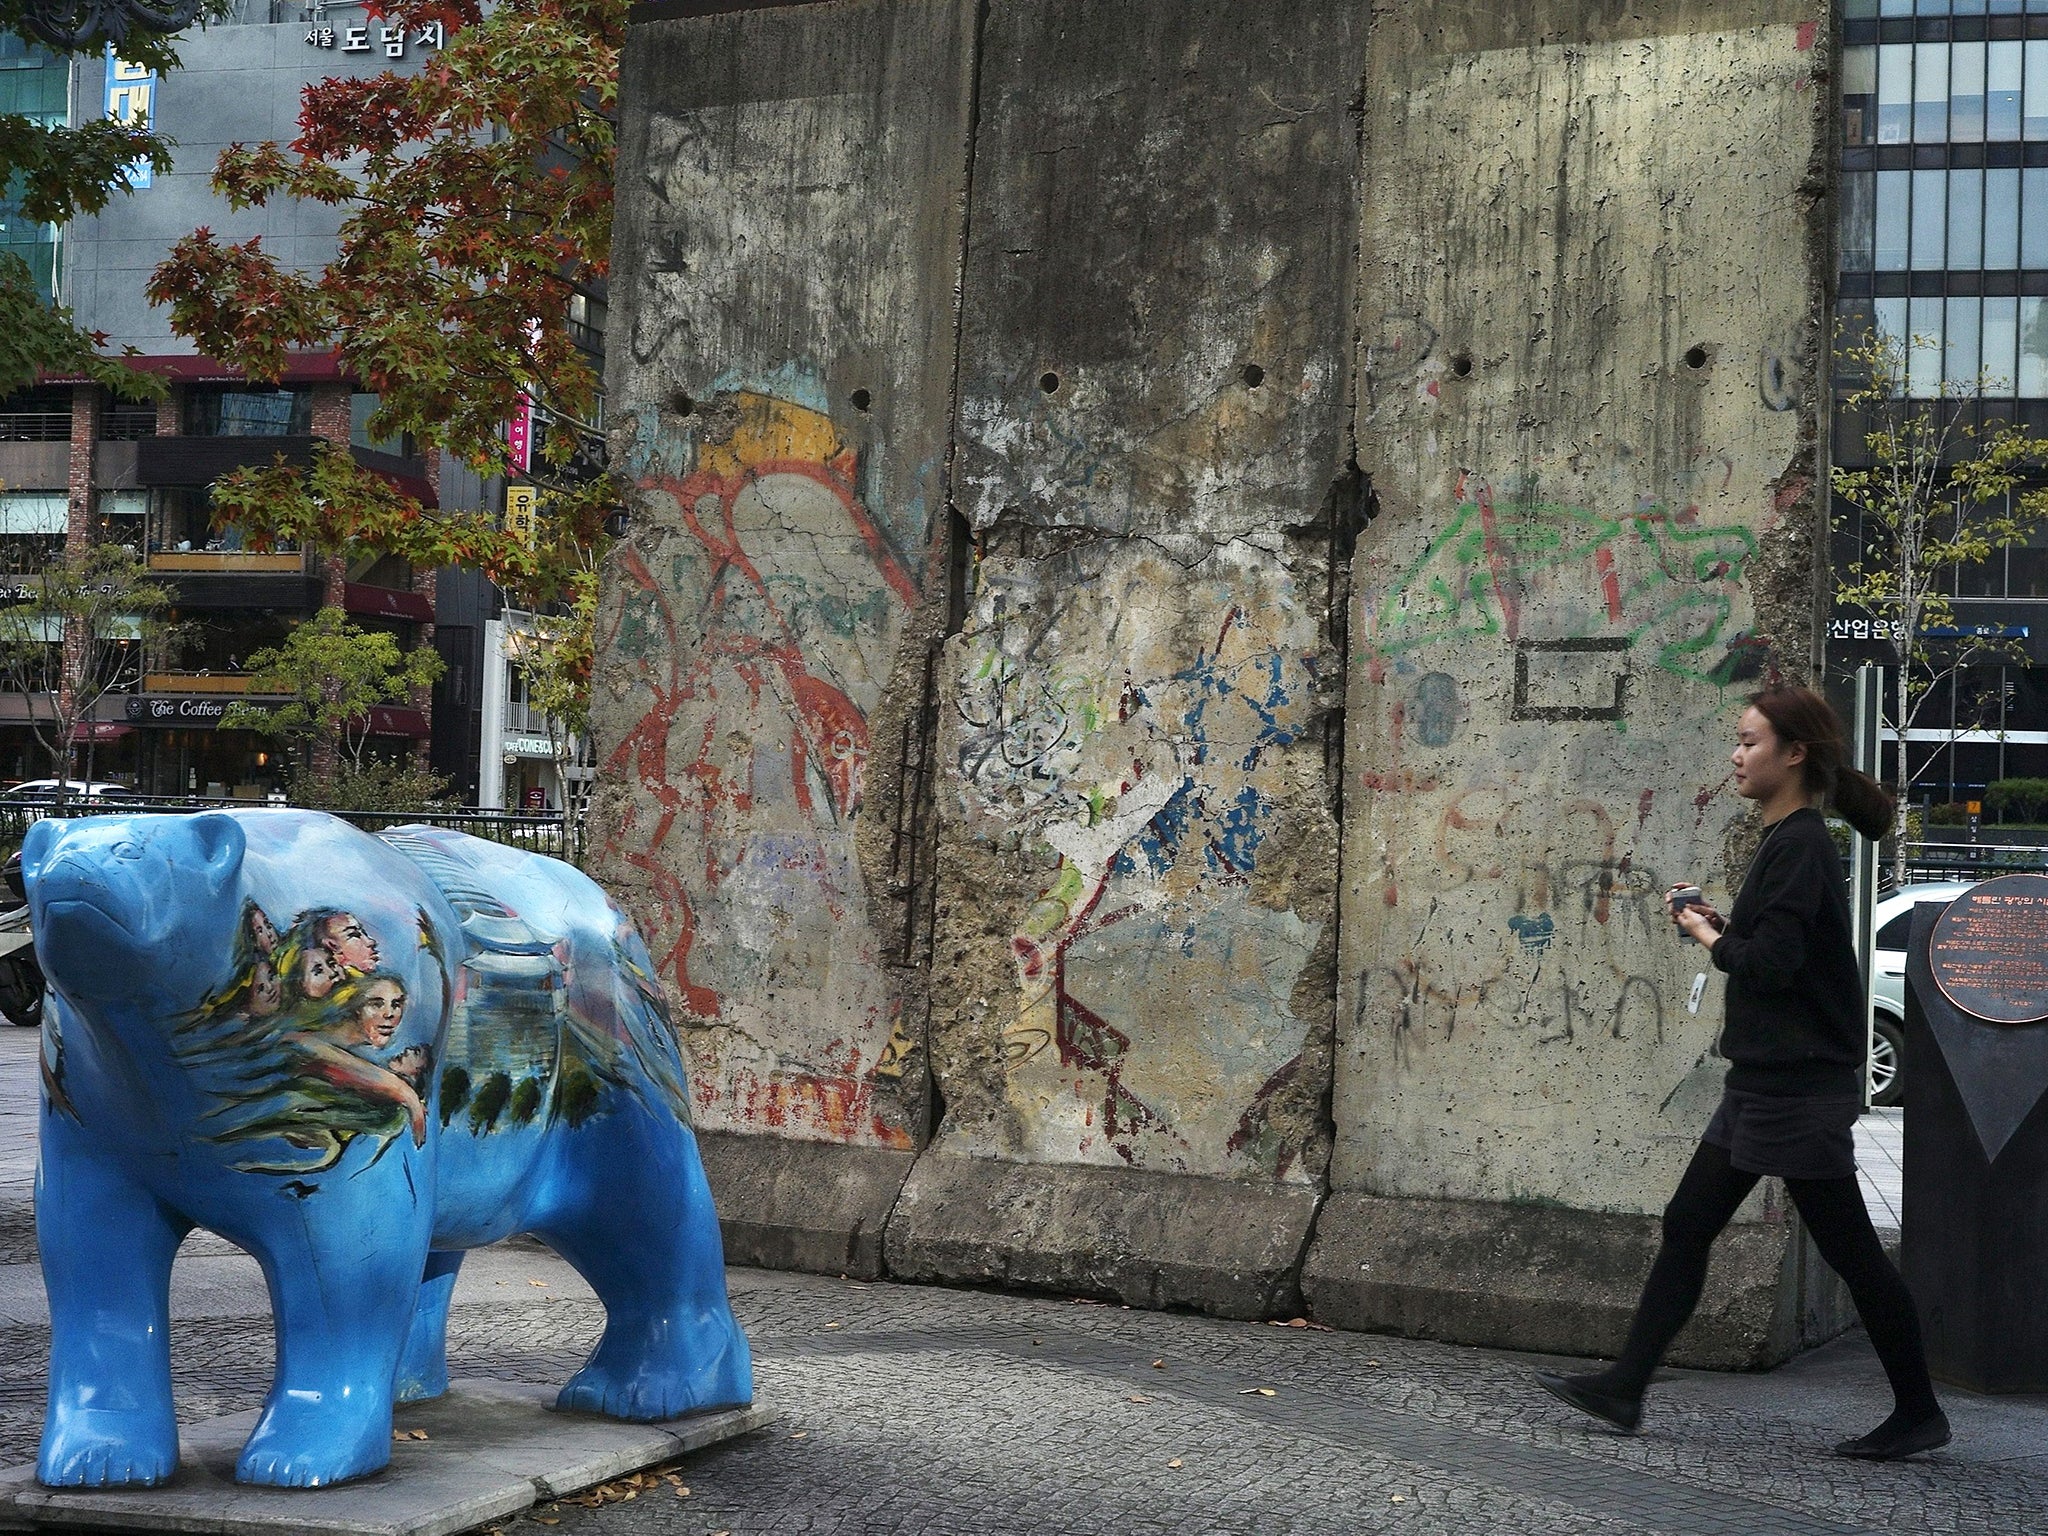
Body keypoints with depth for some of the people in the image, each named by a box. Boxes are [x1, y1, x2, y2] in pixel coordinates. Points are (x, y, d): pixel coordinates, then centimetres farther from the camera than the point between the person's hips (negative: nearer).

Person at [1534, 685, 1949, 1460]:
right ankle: (1623, 1388, 13)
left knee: (1849, 1248, 0)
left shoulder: (1801, 847, -17)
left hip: (1800, 1083, -10)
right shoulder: (1784, 843, 13)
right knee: (1686, 1227, 9)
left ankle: (1919, 1412, 13)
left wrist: (1710, 936, -7)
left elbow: (1773, 963, -24)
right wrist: (1722, 925, 6)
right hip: (1767, 1078, 10)